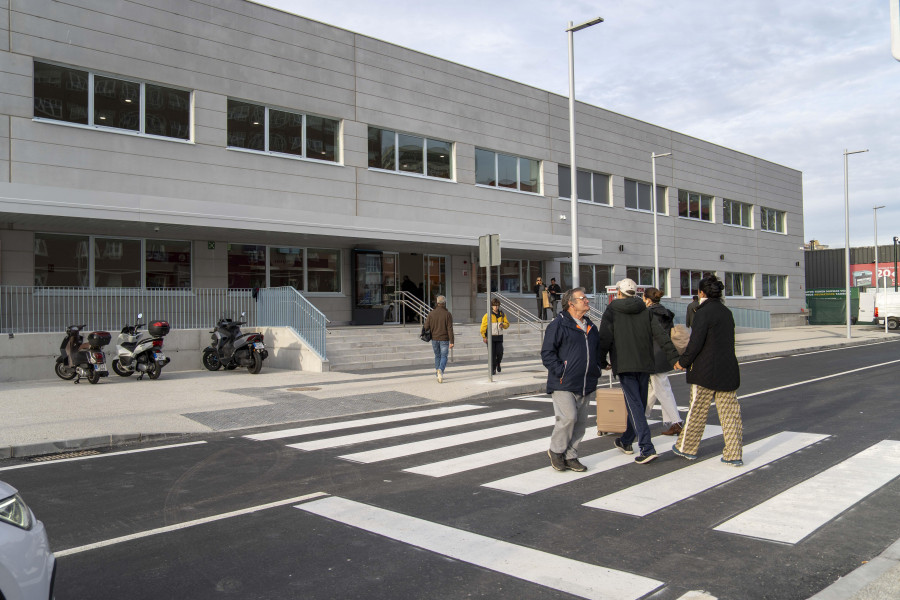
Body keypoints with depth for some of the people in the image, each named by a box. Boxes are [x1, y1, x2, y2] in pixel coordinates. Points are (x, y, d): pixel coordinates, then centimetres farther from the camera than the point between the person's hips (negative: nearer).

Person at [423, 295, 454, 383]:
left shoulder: (431, 313, -2)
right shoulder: (448, 314, -7)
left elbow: (426, 327, -4)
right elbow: (450, 329, -11)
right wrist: (451, 342, -10)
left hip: (434, 339, 3)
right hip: (444, 339, -3)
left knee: (437, 356, 17)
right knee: (444, 357, 3)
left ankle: (439, 374, 20)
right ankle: (440, 370, -24)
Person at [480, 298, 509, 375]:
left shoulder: (502, 315, 7)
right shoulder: (488, 315, -5)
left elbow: (507, 324, 13)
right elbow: (483, 326, -4)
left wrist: (503, 324, -10)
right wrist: (484, 337, -9)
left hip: (499, 337, 3)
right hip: (490, 337, -3)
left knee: (500, 353, -5)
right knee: (492, 354, -3)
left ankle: (498, 364, 26)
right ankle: (493, 369, 9)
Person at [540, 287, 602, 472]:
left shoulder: (590, 327, 18)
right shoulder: (558, 325, -7)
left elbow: (598, 350, 31)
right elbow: (547, 352, -10)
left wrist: (596, 370, 18)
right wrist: (560, 372, -17)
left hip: (586, 385, 7)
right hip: (564, 384, -7)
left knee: (581, 421, 8)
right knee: (568, 417, -14)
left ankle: (570, 456, 19)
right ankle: (556, 450, 9)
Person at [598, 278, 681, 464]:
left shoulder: (611, 311, -2)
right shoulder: (645, 311, 9)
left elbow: (604, 339, -8)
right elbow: (661, 336, 1)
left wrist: (601, 362, 4)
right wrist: (674, 358, 0)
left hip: (625, 365, -5)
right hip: (645, 365, 5)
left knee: (635, 406, -7)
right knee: (638, 405, 15)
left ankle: (647, 448, -17)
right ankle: (626, 442, 29)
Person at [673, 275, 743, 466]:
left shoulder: (703, 313, -14)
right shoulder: (727, 312, 10)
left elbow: (695, 343, -18)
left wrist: (683, 362, -3)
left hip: (706, 371, -7)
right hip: (728, 370, 7)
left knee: (697, 411, 7)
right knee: (730, 412, 8)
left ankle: (687, 448, 21)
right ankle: (734, 455, 10)